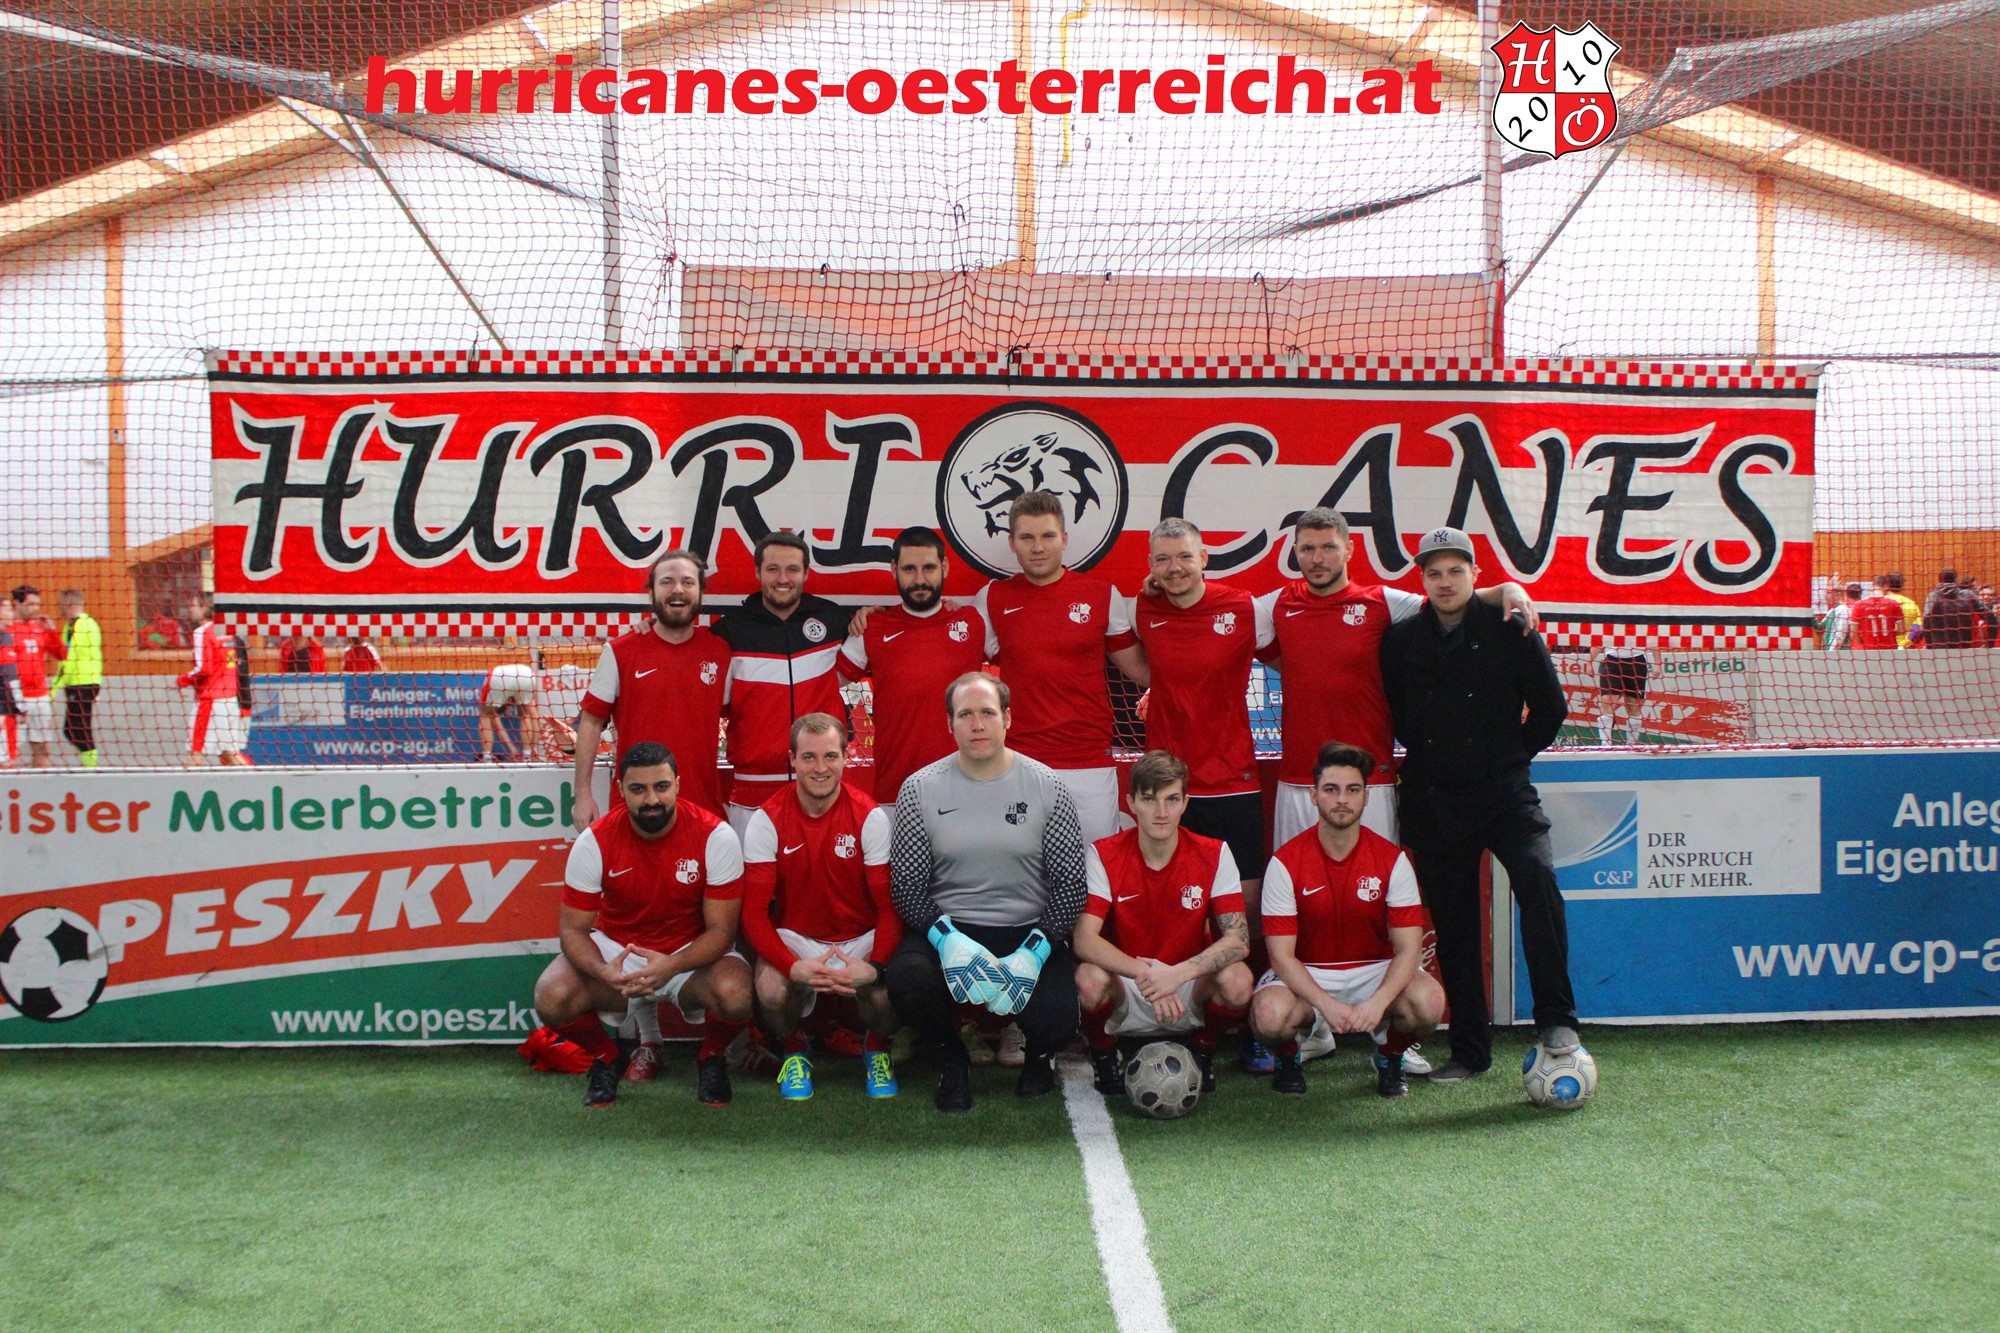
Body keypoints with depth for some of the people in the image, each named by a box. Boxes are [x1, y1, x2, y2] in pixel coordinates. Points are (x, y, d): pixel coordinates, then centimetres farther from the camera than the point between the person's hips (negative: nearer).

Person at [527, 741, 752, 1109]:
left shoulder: (715, 836, -18)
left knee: (735, 994, -35)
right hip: (616, 949, 2)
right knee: (552, 998, -27)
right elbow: (572, 929, -10)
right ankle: (607, 1057, 8)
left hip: (692, 954, -1)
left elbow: (721, 930, -15)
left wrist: (671, 966, -35)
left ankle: (711, 1058, 3)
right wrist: (605, 972, -33)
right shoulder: (595, 841, -13)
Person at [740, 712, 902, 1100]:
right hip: (794, 939, 0)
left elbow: (890, 906, -11)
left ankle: (876, 1049, 10)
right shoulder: (768, 820, -10)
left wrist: (875, 966, -31)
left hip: (861, 940, 0)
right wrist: (793, 966, -29)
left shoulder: (870, 817, -11)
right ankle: (795, 1050, 8)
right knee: (771, 993, -32)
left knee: (887, 995, -30)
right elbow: (754, 911, -11)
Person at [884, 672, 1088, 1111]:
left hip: (1029, 932, 0)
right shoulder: (921, 788, 0)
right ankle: (951, 1059, 3)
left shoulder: (1047, 787, 0)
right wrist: (944, 937, -19)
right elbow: (906, 886, -1)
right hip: (947, 930, 0)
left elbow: (1071, 885, -1)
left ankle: (1039, 1054, 18)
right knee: (907, 979, -32)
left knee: (1057, 1021, -25)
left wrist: (1036, 950, -14)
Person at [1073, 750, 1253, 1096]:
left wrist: (1178, 973, -33)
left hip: (1188, 992, 1)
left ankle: (1203, 1050, 3)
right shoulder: (1103, 855, -10)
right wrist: (1145, 973, -36)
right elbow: (1084, 940, -20)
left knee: (1238, 980, -30)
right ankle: (1103, 1054, 0)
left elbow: (1238, 940, -16)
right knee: (1090, 979, -34)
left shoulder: (1213, 854, -7)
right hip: (1126, 990, -1)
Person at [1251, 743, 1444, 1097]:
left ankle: (1389, 1057, 7)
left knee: (1428, 1002, -30)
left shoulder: (1392, 860, -8)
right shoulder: (1285, 862, -12)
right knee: (1269, 1015, -34)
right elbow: (1282, 954, -13)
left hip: (1374, 971, 1)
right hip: (1306, 975, -1)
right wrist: (1326, 1004, -28)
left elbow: (1408, 949, -11)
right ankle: (1289, 1057, 5)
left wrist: (1378, 1002, -29)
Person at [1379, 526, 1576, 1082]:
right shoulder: (1401, 639, 4)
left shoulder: (1509, 630, -3)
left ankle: (1556, 1018, -19)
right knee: (1453, 925, 7)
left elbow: (1550, 707, 5)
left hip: (1503, 791, -3)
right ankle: (1468, 1050, 18)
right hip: (1432, 801, 3)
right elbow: (1393, 713, 18)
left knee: (1537, 876, -28)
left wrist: (1513, 756, 7)